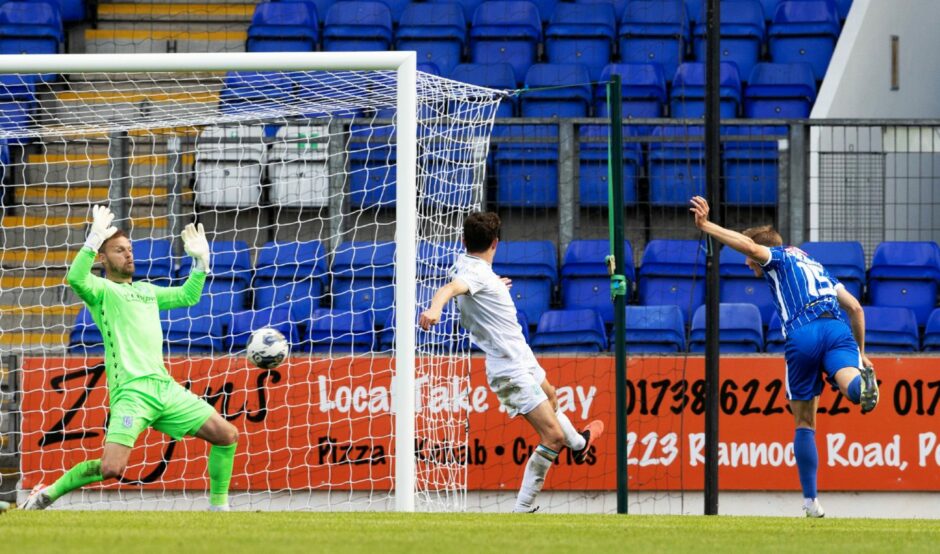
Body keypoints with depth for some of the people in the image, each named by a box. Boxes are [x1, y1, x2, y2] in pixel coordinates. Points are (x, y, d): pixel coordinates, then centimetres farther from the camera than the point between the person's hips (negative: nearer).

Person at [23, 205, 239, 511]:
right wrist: (95, 238, -27)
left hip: (164, 386, 7)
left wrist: (200, 262, 25)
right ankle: (48, 493, -1)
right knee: (111, 468, -22)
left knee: (227, 434, 1)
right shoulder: (101, 290, 2)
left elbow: (187, 296, 37)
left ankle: (219, 506, 14)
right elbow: (76, 279, -21)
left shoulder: (145, 290, 24)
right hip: (131, 390, -7)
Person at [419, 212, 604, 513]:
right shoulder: (476, 271, -23)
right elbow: (449, 288, -44)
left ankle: (578, 443, 65)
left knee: (549, 395, 37)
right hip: (511, 370, -10)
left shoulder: (465, 263, 4)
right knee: (552, 437, -14)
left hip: (521, 358, 10)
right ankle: (522, 509, -11)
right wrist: (435, 307, -65)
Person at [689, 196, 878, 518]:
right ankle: (863, 381, -63)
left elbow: (747, 244, -3)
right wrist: (860, 352, 37)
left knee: (804, 423, 9)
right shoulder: (815, 266, 36)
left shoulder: (778, 257, 20)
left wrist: (705, 225, 3)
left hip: (803, 336, -3)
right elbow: (855, 307, 32)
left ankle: (810, 501, 10)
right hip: (838, 330, 4)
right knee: (849, 384, -25)